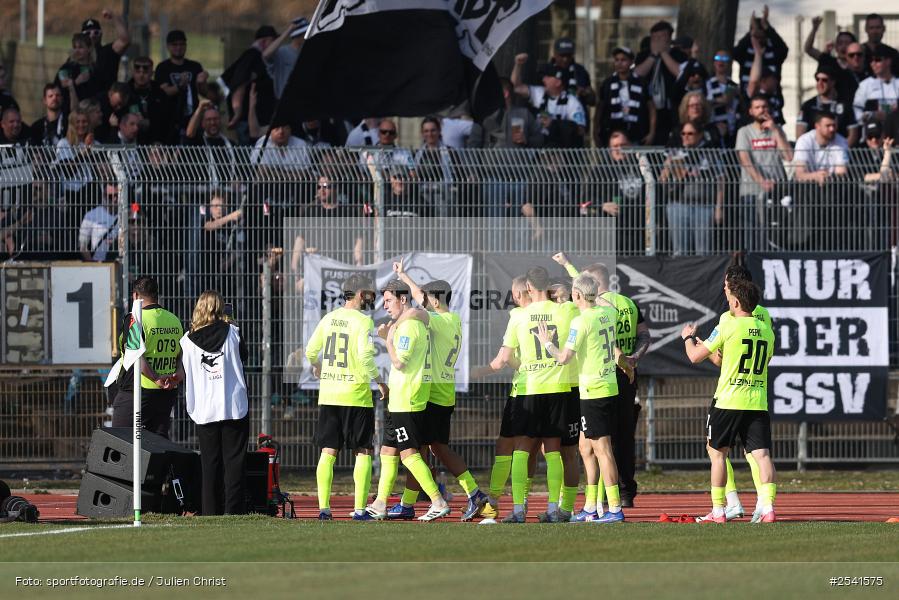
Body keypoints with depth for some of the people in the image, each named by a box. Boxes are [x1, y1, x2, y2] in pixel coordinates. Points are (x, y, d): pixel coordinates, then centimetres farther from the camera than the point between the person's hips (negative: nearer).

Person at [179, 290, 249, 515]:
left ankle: (211, 513, 2)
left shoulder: (188, 340, -1)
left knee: (210, 464, 6)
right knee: (234, 461, 1)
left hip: (204, 411, 1)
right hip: (234, 407, -1)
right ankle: (233, 512, -5)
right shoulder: (232, 332, -2)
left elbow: (183, 374, 5)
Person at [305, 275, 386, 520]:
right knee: (363, 452, 3)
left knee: (328, 452, 8)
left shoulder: (328, 319, 7)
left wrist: (317, 367, 34)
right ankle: (360, 508, -2)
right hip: (356, 394, -5)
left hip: (328, 394, 5)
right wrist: (379, 381, -6)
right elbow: (365, 355, -19)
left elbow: (311, 351, 12)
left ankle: (324, 508, 3)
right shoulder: (362, 321, -9)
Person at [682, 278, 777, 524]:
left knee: (718, 453, 11)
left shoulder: (727, 327, -8)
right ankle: (768, 507, -17)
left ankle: (718, 511, 12)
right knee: (762, 454, -3)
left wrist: (688, 338, 19)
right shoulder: (766, 331, 9)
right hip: (758, 403, 4)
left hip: (728, 402, -4)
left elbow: (695, 356, -3)